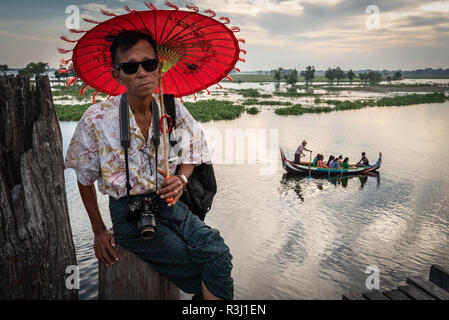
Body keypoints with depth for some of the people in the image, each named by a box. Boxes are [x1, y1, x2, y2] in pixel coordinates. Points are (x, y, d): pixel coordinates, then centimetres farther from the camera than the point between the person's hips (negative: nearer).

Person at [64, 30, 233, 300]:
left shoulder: (174, 109, -3)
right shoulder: (97, 119, -10)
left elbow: (193, 148, 14)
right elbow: (85, 179, 3)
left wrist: (181, 179, -7)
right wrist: (99, 231, 6)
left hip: (168, 201, 3)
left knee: (218, 255, -19)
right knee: (197, 273, -17)